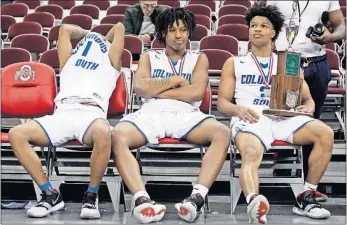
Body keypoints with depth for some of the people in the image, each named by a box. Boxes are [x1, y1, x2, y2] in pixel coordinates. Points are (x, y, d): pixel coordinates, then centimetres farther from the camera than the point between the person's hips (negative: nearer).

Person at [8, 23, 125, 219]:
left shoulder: (110, 63, 31)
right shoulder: (68, 63, 37)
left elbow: (119, 28, 31)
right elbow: (65, 29, 38)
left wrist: (104, 39, 49)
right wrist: (88, 33, 52)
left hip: (93, 113, -3)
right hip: (62, 114, 3)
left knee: (103, 134, -42)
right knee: (16, 134, -22)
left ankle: (92, 195, -20)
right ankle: (50, 194, -15)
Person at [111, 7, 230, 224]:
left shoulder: (199, 58, 21)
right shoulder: (149, 57, 22)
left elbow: (197, 92, 1)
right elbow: (140, 87, 1)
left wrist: (156, 90, 2)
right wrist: (177, 80, 4)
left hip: (186, 116, 0)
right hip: (151, 114, 0)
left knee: (223, 133, -32)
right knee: (117, 137, -33)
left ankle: (198, 196, -42)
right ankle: (142, 199, -44)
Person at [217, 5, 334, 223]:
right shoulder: (234, 63, 19)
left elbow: (308, 99, 22)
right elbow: (222, 102, 11)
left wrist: (307, 107, -4)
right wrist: (238, 109, -13)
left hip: (283, 118, 3)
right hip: (250, 119, -3)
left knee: (325, 133, -24)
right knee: (251, 154, -37)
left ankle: (306, 197, -17)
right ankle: (254, 202, -66)